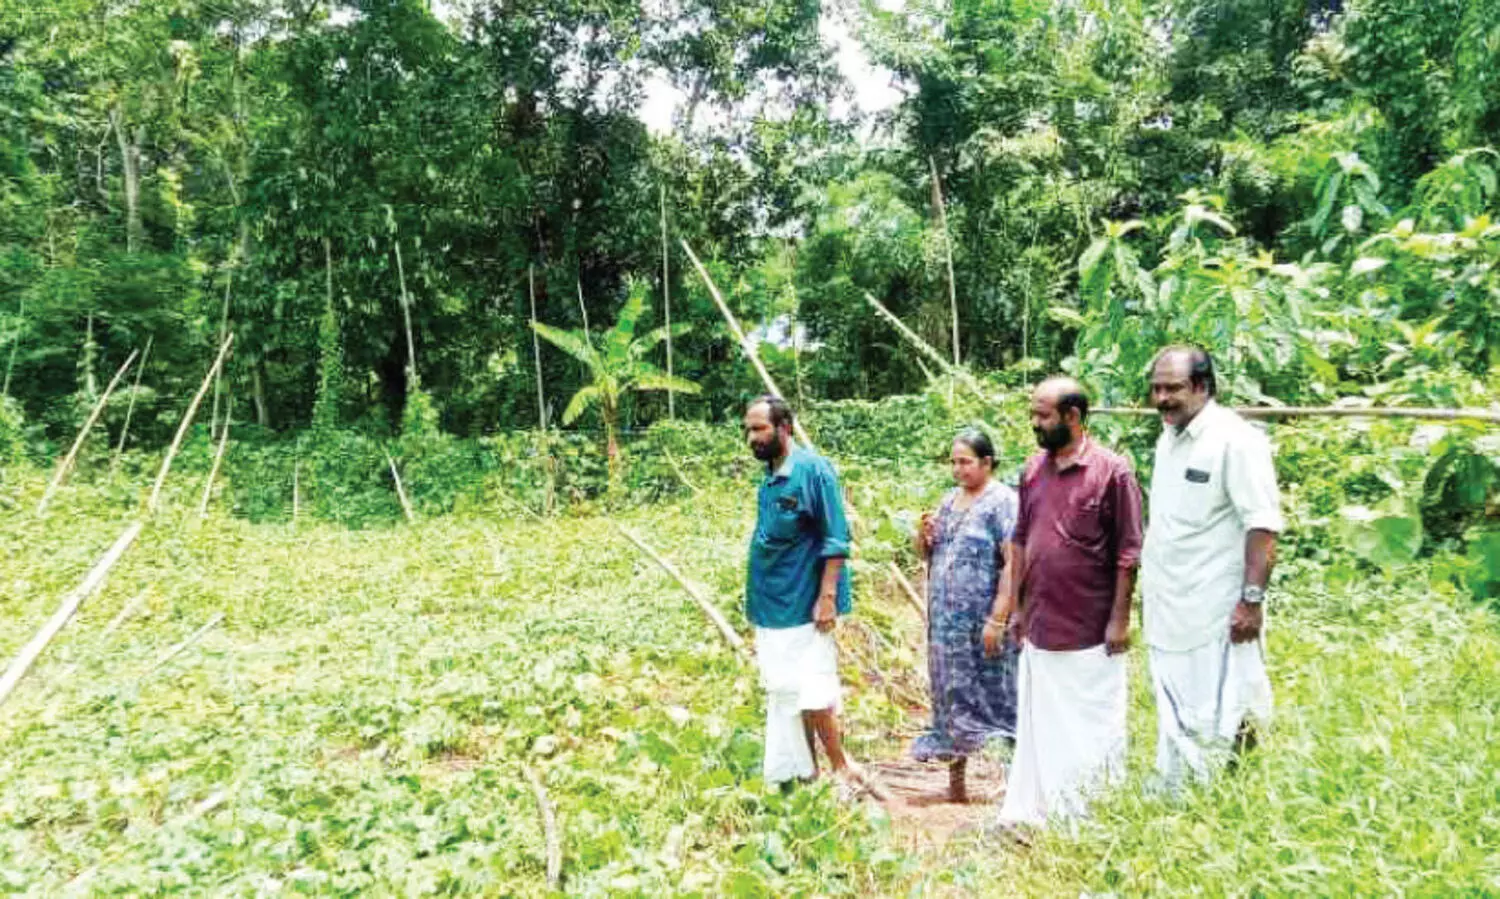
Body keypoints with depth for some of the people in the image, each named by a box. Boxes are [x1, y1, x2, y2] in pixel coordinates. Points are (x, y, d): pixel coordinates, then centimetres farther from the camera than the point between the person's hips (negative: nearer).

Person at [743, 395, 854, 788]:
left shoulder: (813, 470, -13)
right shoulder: (769, 478, 9)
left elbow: (835, 541, -15)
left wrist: (828, 596, -20)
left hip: (804, 605, -8)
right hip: (771, 607, 8)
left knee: (813, 695, -2)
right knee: (784, 695, 13)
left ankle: (841, 770, 14)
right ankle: (802, 774, 24)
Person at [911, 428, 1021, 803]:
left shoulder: (1003, 501, -9)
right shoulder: (949, 501, 13)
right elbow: (926, 554, 19)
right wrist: (924, 535, -3)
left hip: (983, 618, -7)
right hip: (946, 619, 7)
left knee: (996, 694, 0)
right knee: (952, 693, 12)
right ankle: (956, 776, 23)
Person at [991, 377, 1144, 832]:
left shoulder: (1112, 471, -10)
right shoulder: (1033, 470, 6)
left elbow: (1127, 552, -10)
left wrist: (1120, 619, -11)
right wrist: (1012, 607, 10)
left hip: (1090, 630, -5)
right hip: (1039, 625, 5)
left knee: (1093, 724, 9)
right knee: (1039, 725, 13)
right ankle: (1032, 814, 24)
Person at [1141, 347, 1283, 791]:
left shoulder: (1236, 439, -12)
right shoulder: (1167, 440, 12)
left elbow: (1263, 525, -17)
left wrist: (1252, 599, -21)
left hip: (1217, 614, -8)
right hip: (1168, 611, 8)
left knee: (1222, 724, 0)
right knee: (1174, 719, 17)